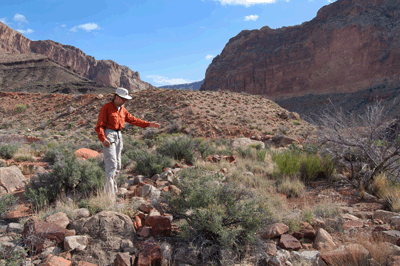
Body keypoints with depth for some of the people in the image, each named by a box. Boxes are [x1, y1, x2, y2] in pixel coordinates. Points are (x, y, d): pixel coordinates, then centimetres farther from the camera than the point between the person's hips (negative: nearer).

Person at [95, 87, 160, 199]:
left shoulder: (122, 110, 17)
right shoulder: (106, 108, -5)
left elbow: (133, 120, 21)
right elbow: (99, 126, -9)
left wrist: (149, 124, 16)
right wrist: (103, 139, -23)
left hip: (118, 136, 8)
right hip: (108, 136, -8)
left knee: (117, 166, 8)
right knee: (111, 164, -13)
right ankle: (110, 194, -11)